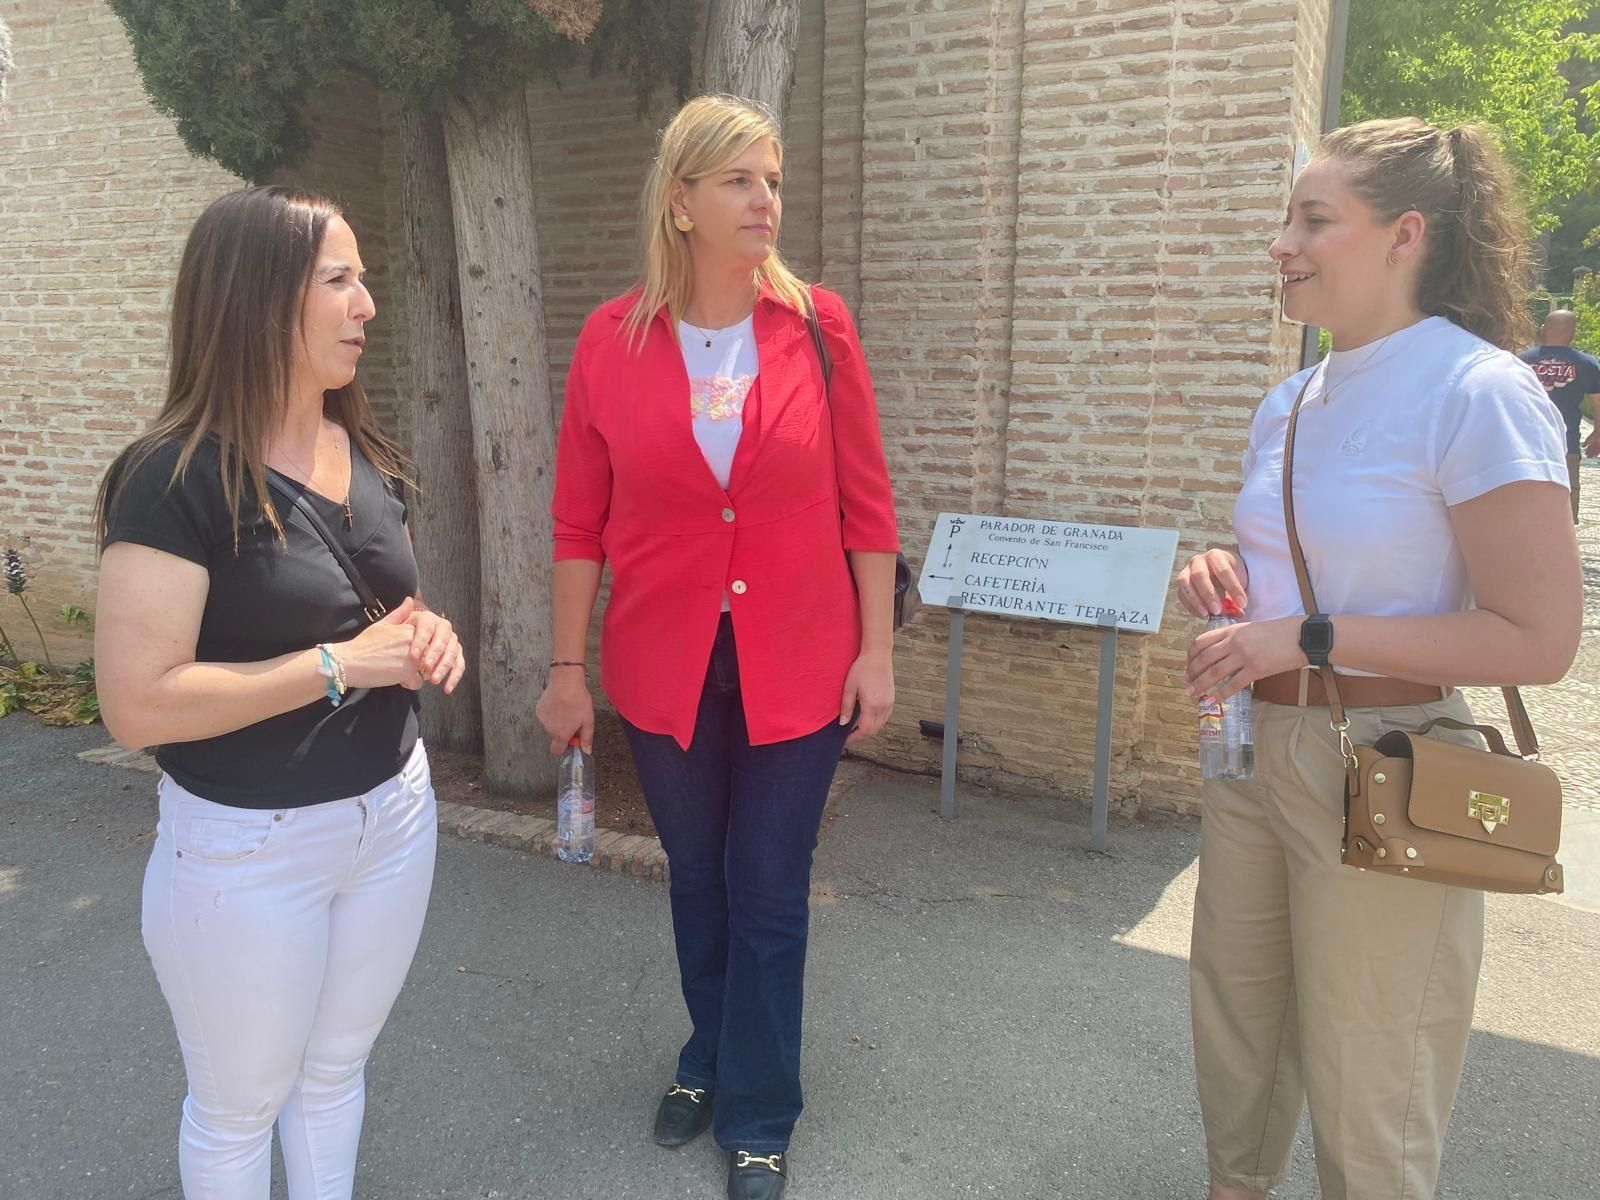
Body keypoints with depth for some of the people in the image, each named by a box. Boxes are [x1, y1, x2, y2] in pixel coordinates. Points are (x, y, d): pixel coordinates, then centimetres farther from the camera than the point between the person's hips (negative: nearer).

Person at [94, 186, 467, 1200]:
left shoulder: (370, 458, 2)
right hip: (246, 846, -6)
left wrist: (428, 638, -6)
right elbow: (137, 703, -25)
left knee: (336, 1071, 25)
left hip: (394, 813, 6)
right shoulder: (177, 479, -20)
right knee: (239, 1104, 18)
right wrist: (340, 664, -25)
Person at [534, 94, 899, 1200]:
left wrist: (876, 651, -3)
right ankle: (713, 1060, 44)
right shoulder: (613, 340, -4)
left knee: (768, 891, 8)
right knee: (698, 878, 19)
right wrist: (568, 668, 1)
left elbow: (866, 504, -2)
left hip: (797, 667, -1)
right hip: (664, 667, 1)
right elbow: (580, 520, 0)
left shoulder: (818, 327, -5)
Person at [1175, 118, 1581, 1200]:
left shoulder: (1478, 392, -16)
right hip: (1253, 747, 7)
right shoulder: (1291, 400, 8)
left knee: (1362, 1100, 10)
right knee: (1233, 1035, 21)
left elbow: (1541, 638, -19)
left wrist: (1307, 638, -22)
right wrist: (1230, 577, 0)